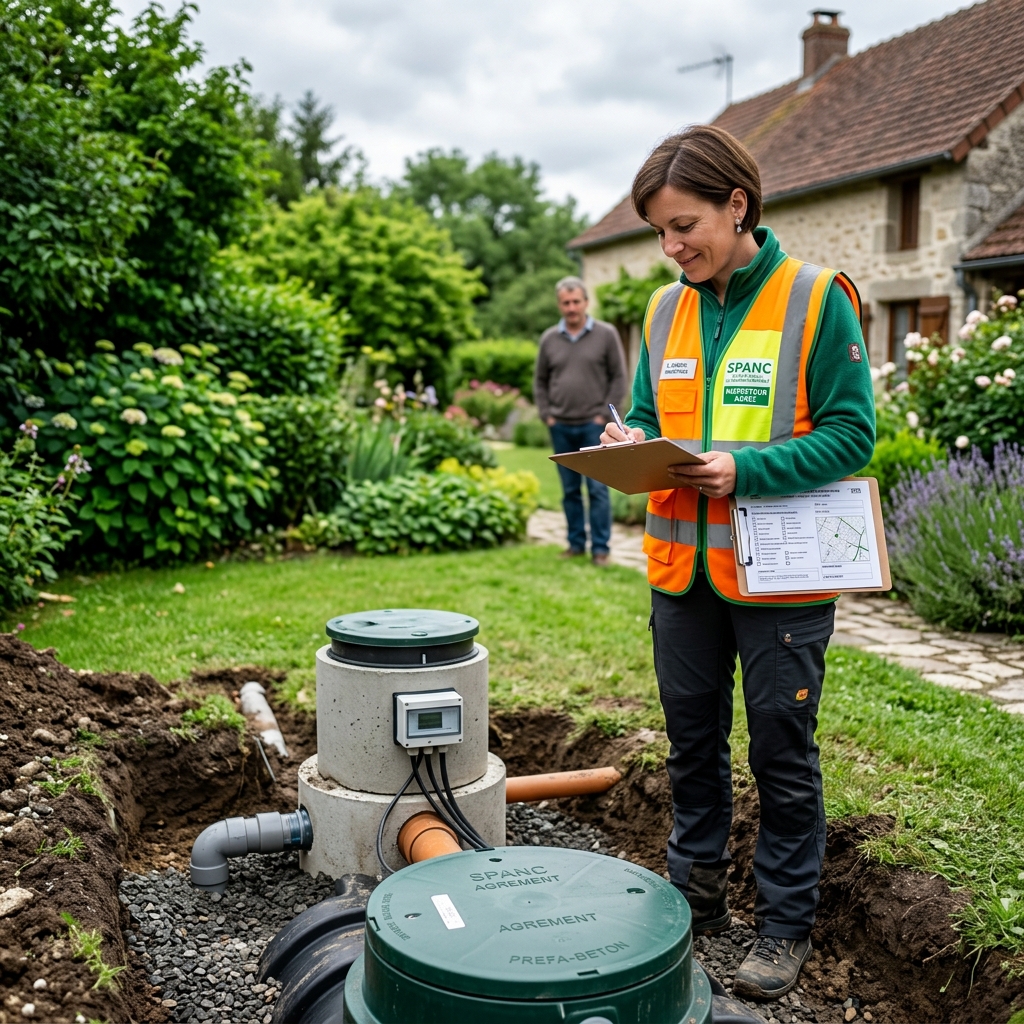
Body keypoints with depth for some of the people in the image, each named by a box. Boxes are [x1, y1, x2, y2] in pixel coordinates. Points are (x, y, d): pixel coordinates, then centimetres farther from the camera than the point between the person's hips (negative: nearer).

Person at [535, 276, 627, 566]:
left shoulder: (606, 334, -1)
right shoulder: (549, 339, 7)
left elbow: (619, 378, -1)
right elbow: (540, 381, 15)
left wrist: (604, 415, -7)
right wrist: (546, 415, 5)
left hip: (594, 425, -3)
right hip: (561, 427, 3)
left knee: (598, 488, -3)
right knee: (570, 490, 9)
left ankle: (600, 548, 3)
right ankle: (576, 543, 18)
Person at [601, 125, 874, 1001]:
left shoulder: (817, 299, -9)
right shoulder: (665, 310, 7)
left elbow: (851, 434, -12)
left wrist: (742, 469, -24)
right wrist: (632, 446, -10)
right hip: (681, 569, 5)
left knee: (783, 756, 9)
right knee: (692, 743, 17)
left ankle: (785, 927, 26)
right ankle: (696, 894, 36)